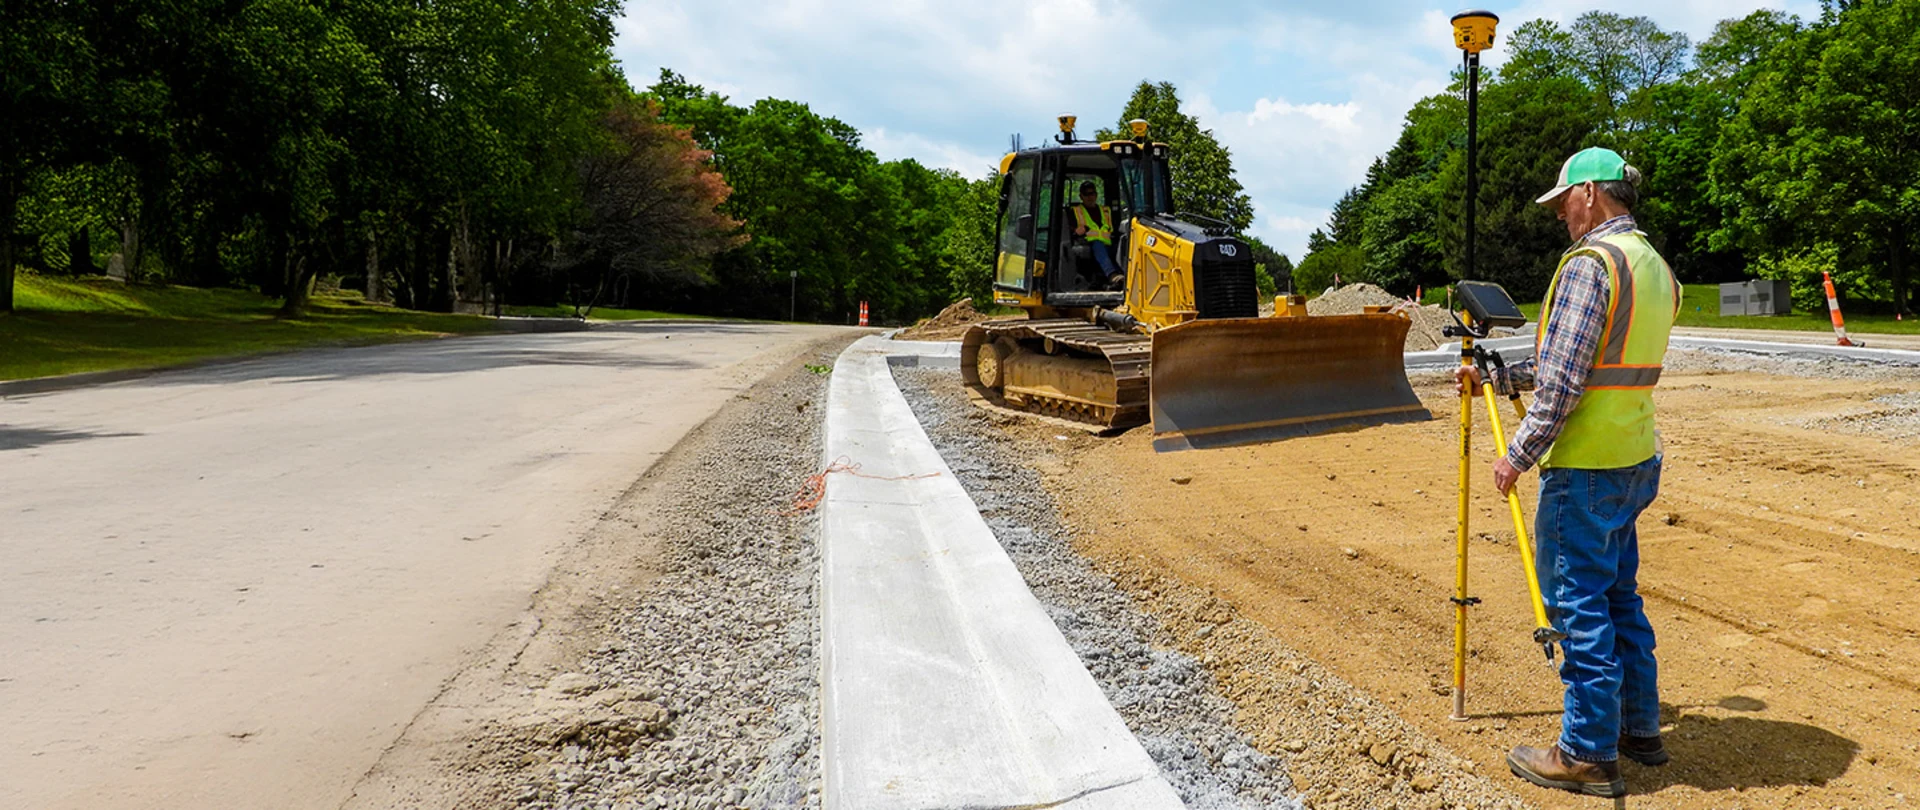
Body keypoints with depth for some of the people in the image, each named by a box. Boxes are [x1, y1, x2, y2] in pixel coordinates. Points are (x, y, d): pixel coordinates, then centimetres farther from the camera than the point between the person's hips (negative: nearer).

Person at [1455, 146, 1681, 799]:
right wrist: (1498, 378, 21)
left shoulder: (1590, 263, -17)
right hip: (1636, 461, 9)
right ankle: (1639, 727, 28)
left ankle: (1588, 754, 6)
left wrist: (1519, 454, -14)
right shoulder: (1657, 268, 14)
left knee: (1579, 601, -2)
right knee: (1619, 594, 19)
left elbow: (1562, 380, -22)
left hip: (1584, 467, -9)